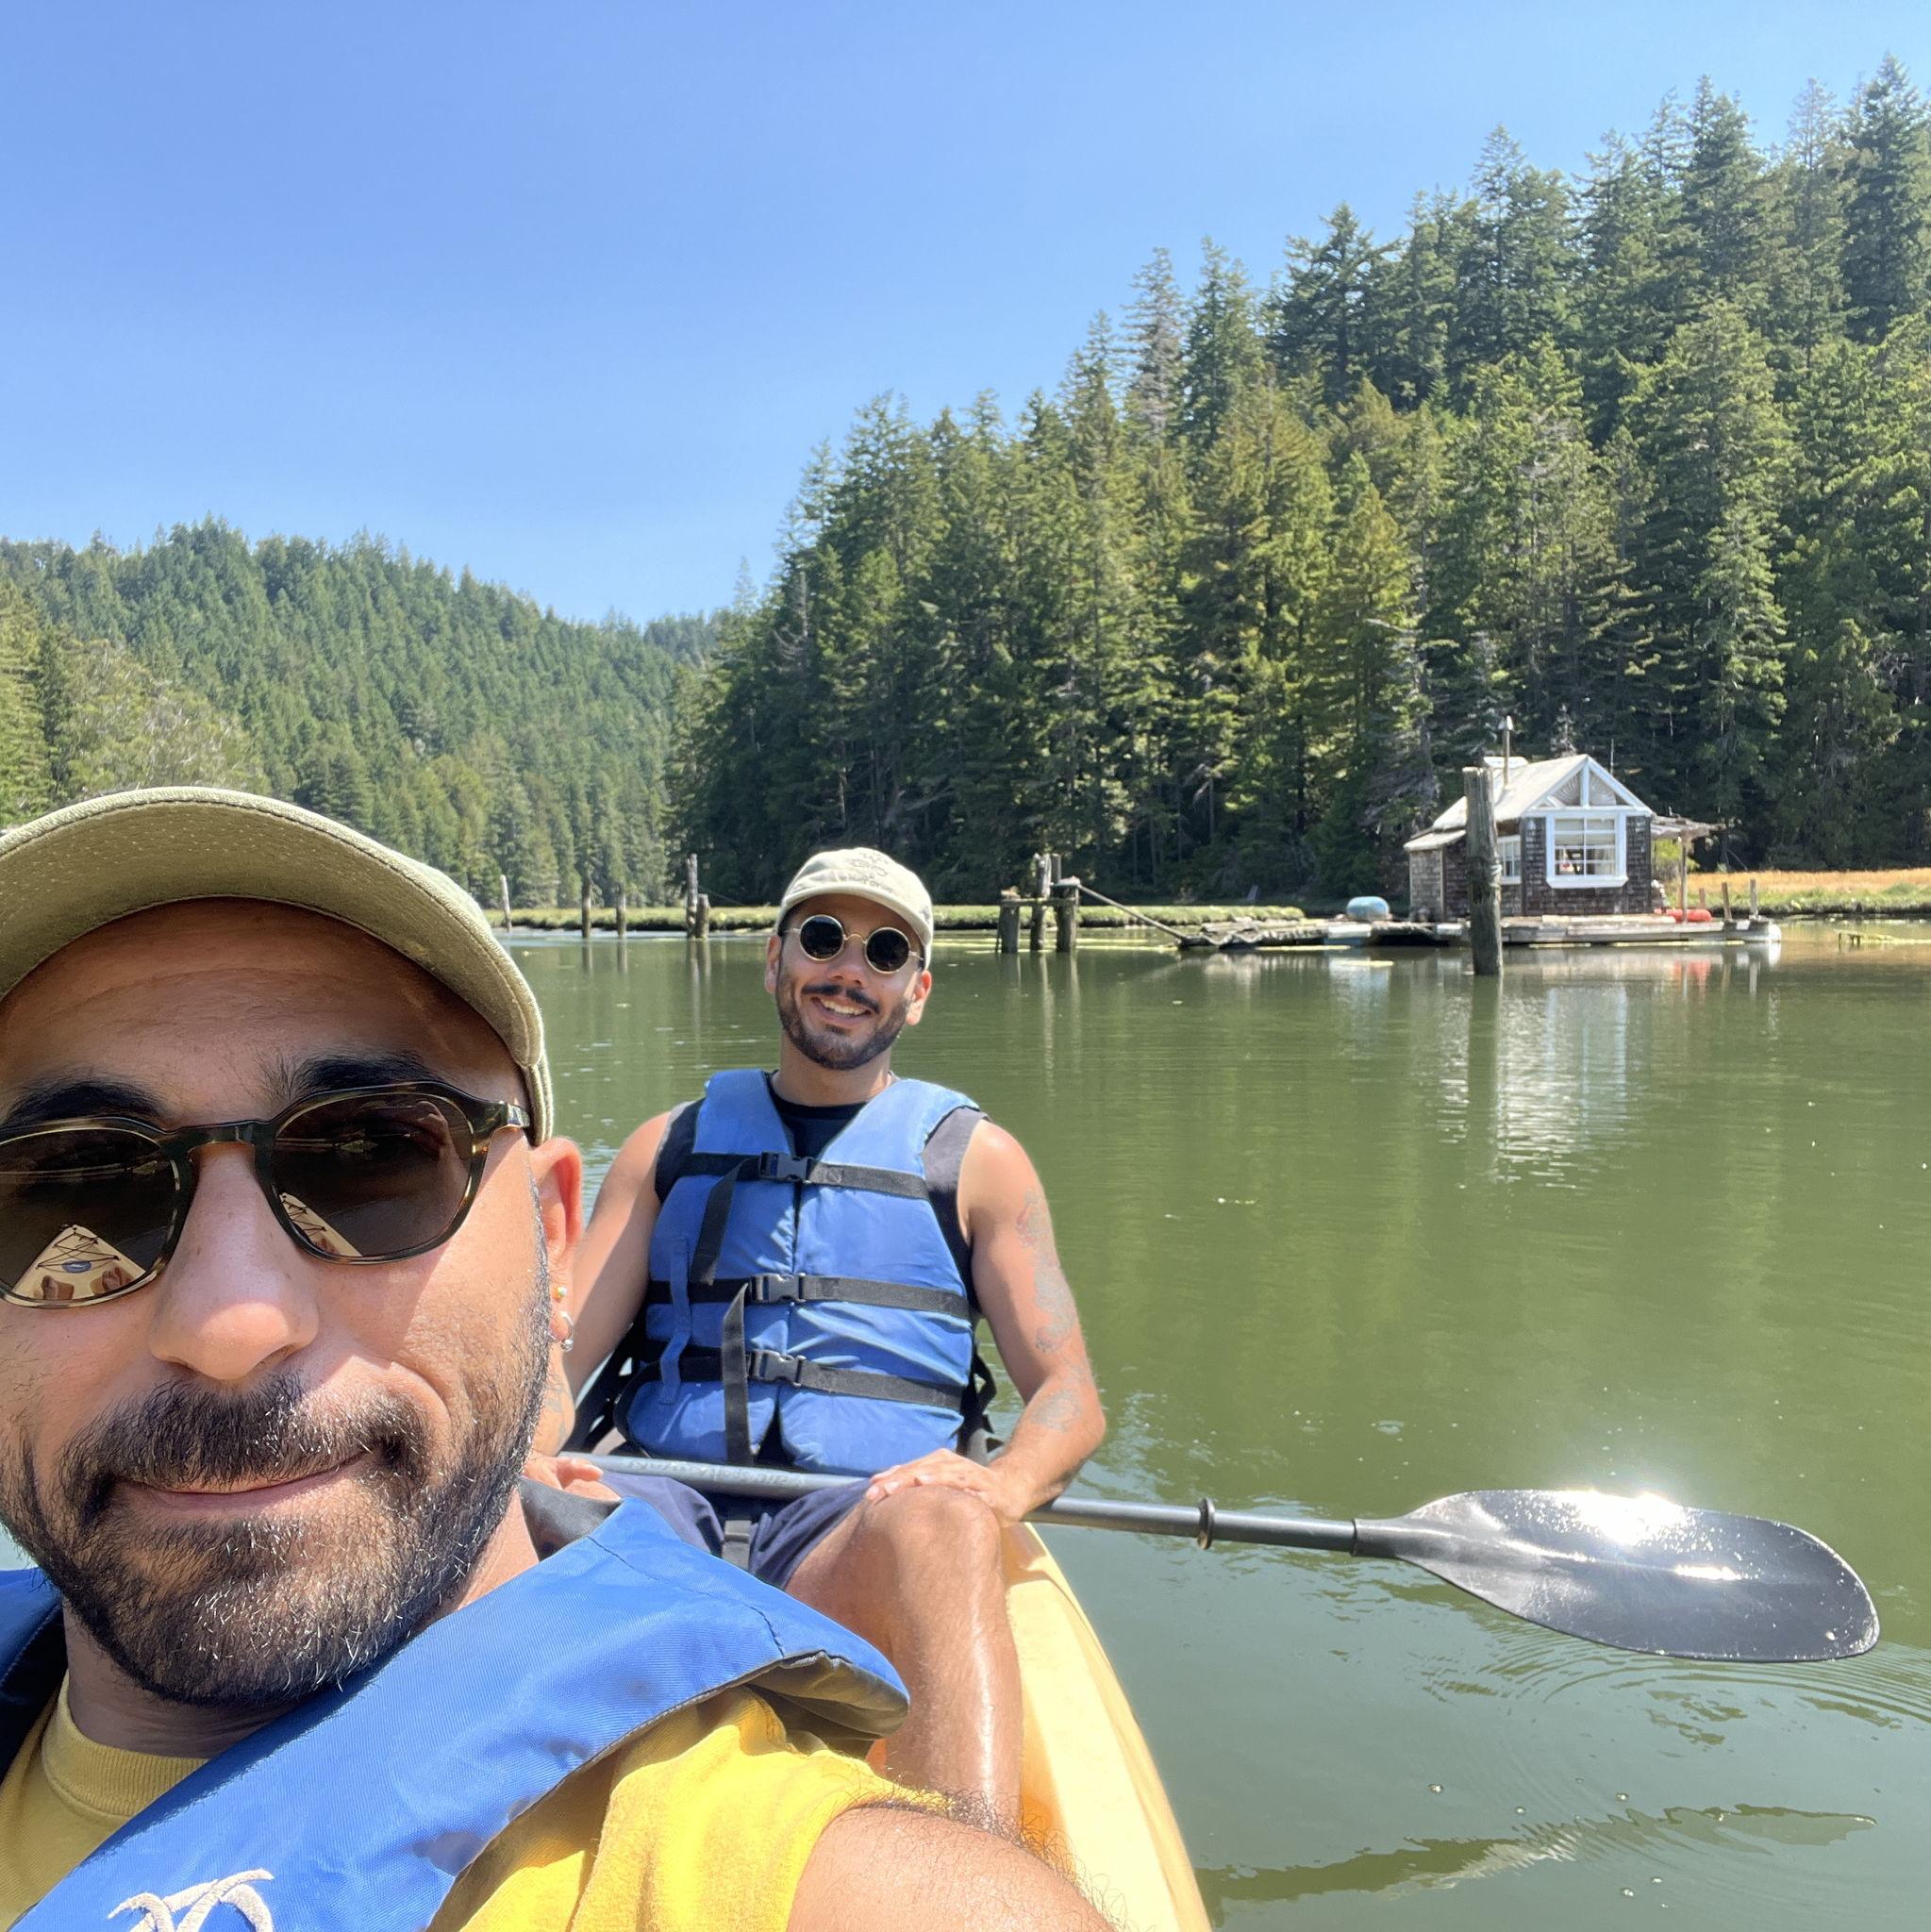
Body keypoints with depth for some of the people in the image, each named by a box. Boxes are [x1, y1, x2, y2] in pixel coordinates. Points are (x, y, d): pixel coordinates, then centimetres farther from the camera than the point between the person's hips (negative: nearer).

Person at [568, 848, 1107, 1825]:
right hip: (666, 1510, 2)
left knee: (939, 1524, -37)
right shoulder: (672, 1146, 19)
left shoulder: (976, 1158, 14)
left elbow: (1069, 1394, 6)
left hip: (865, 1532, -1)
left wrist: (1000, 1485, -17)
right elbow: (555, 1354, 11)